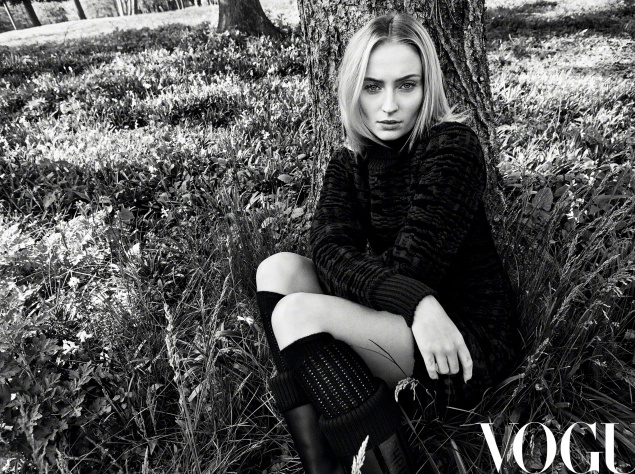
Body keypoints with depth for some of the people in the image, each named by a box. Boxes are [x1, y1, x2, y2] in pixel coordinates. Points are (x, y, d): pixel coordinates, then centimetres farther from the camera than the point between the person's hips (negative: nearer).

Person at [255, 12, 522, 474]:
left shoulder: (453, 146, -11)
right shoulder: (349, 162, 5)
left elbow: (411, 262, -20)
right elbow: (328, 249, -14)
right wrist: (413, 302, -29)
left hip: (468, 340, -6)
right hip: (399, 321, 7)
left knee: (299, 312, -25)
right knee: (279, 268, -10)